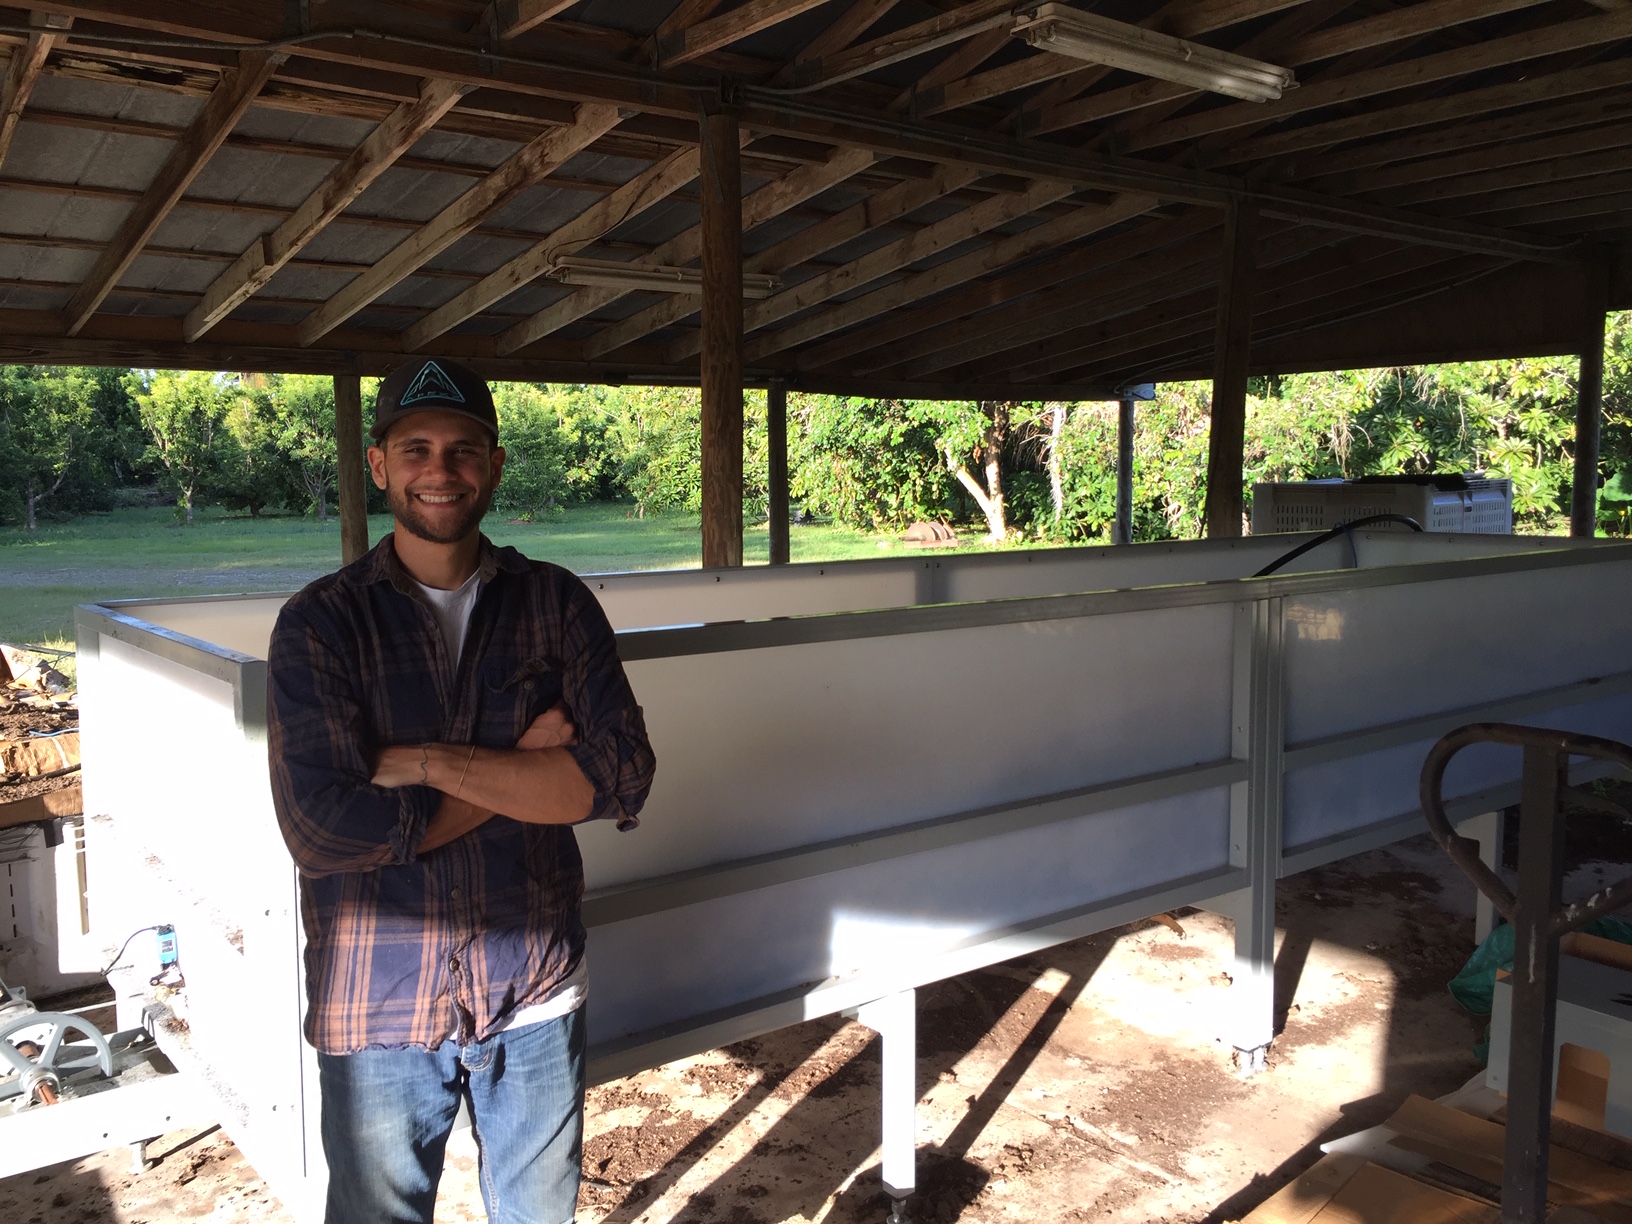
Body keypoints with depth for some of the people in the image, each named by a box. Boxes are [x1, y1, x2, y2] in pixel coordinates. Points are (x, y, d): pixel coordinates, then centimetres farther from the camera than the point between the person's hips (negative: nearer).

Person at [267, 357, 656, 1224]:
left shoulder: (556, 605, -3)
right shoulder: (320, 623, -9)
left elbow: (622, 782, -14)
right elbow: (322, 830, -20)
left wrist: (433, 764, -21)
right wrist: (524, 769, -16)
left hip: (537, 992, 2)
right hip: (379, 1008, -1)